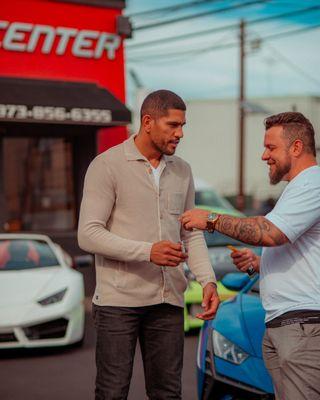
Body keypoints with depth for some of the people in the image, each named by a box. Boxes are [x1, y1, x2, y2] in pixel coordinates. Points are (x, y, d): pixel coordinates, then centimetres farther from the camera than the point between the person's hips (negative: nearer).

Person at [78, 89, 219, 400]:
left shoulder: (182, 171, 11)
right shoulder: (107, 165, -6)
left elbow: (192, 235, 14)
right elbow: (88, 234, -12)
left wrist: (208, 281, -2)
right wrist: (147, 251, -22)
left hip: (168, 301, 5)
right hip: (118, 301, -5)